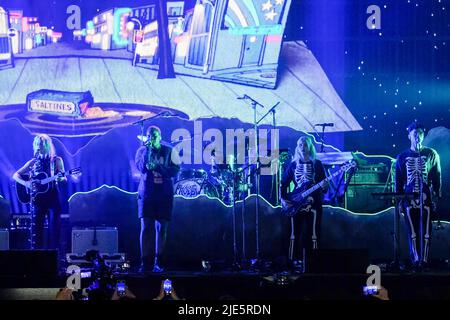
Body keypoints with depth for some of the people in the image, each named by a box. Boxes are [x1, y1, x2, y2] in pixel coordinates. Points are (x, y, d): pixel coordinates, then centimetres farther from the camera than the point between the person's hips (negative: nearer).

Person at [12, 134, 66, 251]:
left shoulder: (56, 160, 5)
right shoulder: (33, 162, 10)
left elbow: (63, 178, 2)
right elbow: (15, 175, 9)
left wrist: (60, 178, -23)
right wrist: (25, 183, -11)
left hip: (52, 196, -2)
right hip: (37, 197, 2)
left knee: (54, 226, -7)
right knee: (37, 226, 0)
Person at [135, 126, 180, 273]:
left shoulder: (169, 151, 6)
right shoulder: (142, 150, 8)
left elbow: (175, 170, -3)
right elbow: (141, 167, -8)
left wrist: (157, 167, -15)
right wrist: (148, 149, -14)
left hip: (164, 195, 0)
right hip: (146, 193, 0)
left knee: (161, 228, -1)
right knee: (145, 228, -6)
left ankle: (158, 263, 3)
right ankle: (145, 262, -4)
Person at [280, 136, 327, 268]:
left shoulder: (317, 164, 5)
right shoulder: (293, 165, 10)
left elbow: (323, 185, 2)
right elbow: (283, 183, 11)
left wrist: (324, 187, -20)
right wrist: (283, 199, -2)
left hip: (312, 204, -2)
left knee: (311, 234, -5)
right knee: (295, 234, 1)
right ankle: (295, 261, 5)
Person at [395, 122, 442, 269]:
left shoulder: (432, 155, 5)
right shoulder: (402, 157, 8)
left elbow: (437, 178, 5)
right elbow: (398, 180, 10)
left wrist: (438, 197, -2)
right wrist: (399, 200, 5)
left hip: (426, 198, -1)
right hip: (409, 199, 1)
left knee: (426, 231, -4)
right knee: (412, 231, 0)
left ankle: (424, 259, -1)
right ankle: (415, 259, 4)